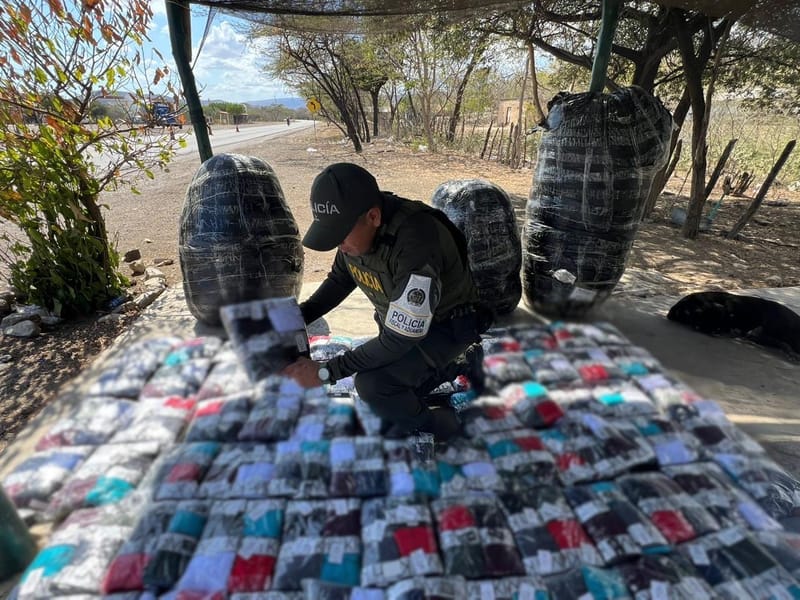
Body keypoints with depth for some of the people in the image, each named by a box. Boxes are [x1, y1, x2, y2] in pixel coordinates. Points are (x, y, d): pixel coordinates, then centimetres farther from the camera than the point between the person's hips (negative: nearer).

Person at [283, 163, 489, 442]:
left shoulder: (415, 244, -39)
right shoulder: (356, 225, -15)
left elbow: (400, 339, -33)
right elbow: (340, 279, 4)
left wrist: (325, 372, -29)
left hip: (447, 325, -8)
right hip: (399, 321, 8)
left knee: (373, 383, -28)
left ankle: (431, 425, 3)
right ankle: (458, 362, 32)